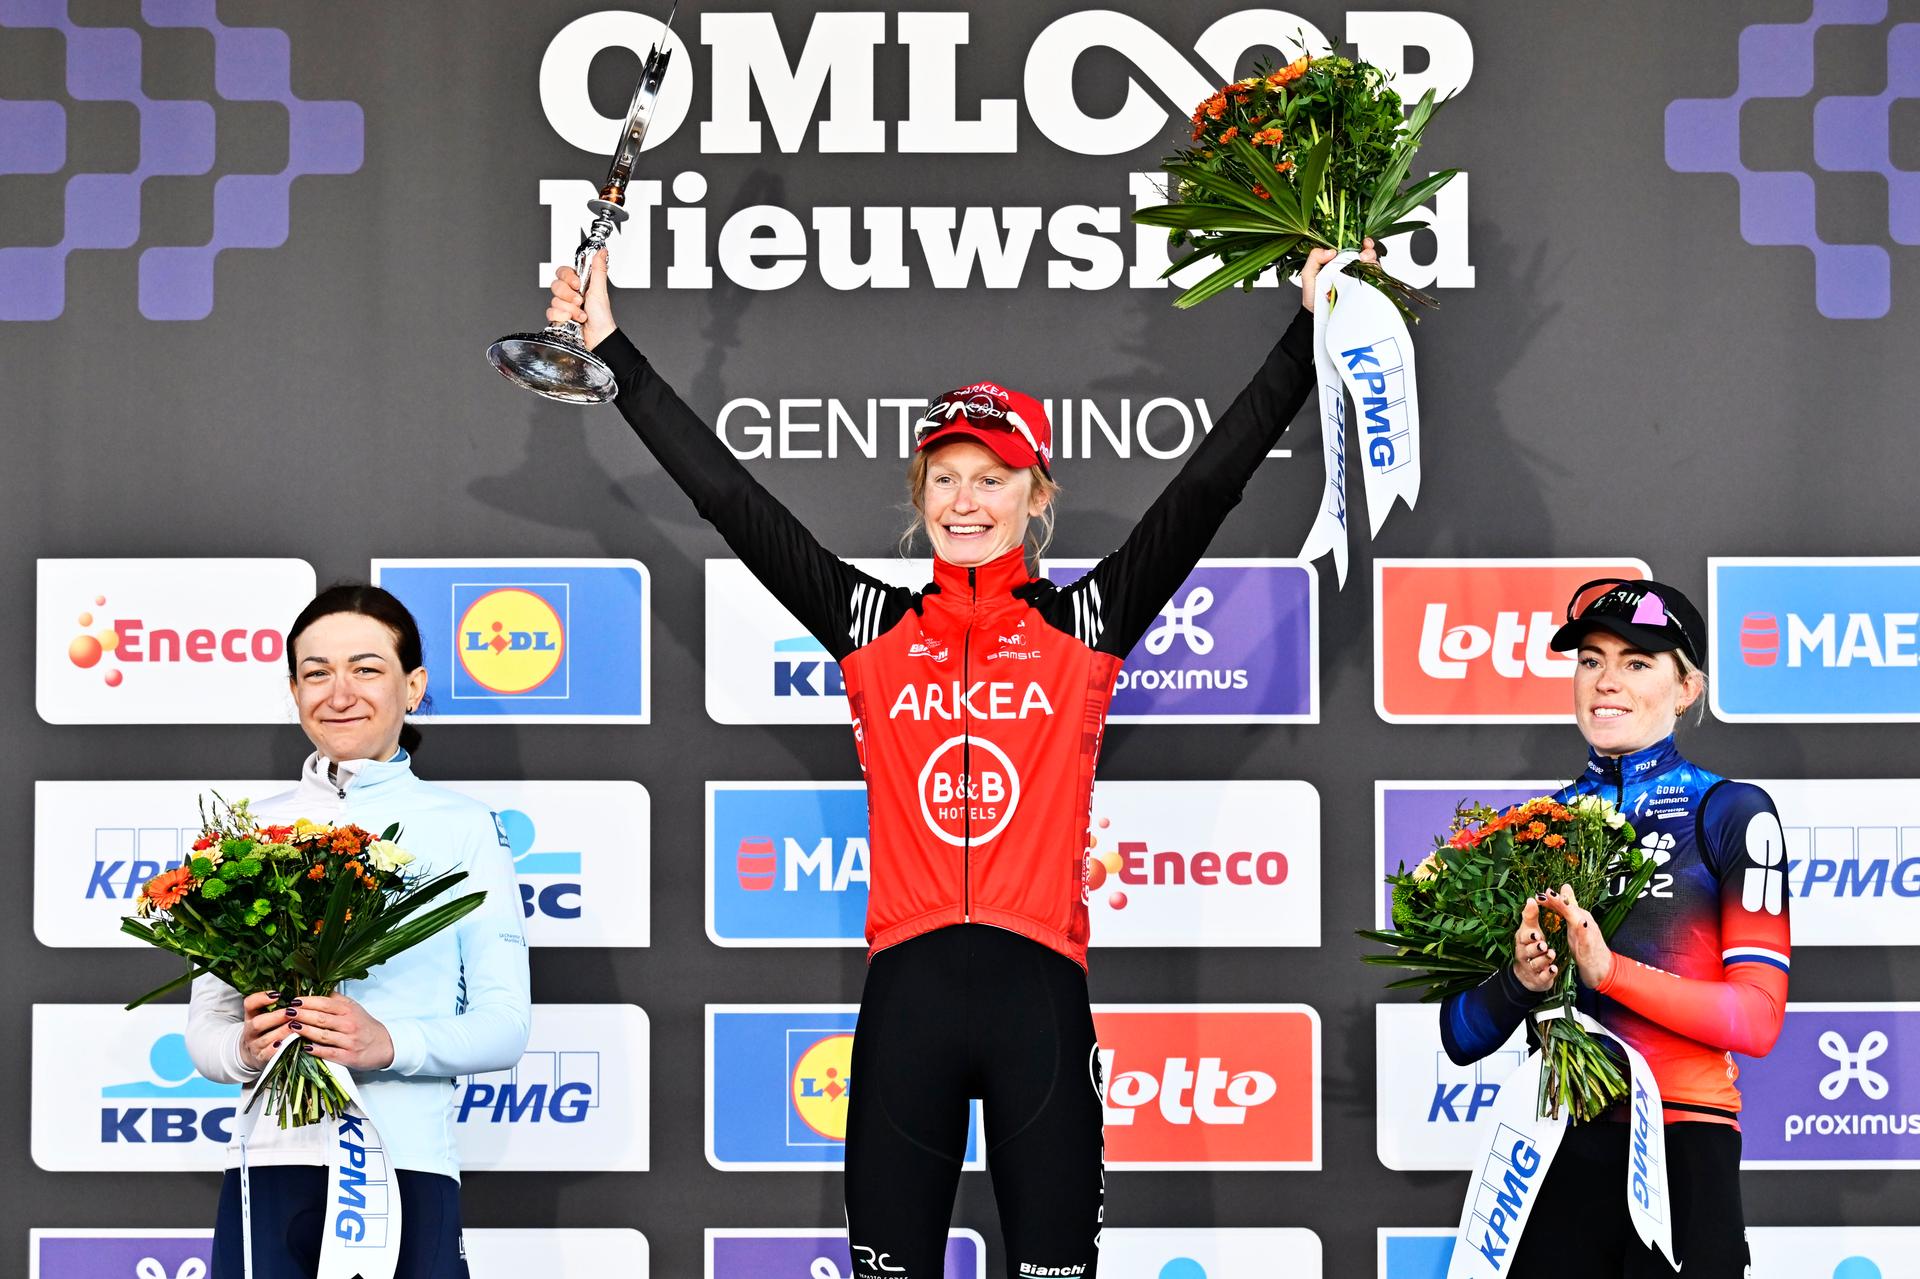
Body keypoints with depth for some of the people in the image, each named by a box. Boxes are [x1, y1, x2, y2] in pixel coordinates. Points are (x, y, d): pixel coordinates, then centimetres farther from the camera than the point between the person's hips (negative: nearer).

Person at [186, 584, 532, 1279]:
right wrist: (244, 1048, -12)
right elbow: (205, 1024, 11)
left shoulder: (464, 826, 5)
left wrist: (391, 1043, -17)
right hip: (270, 1163, 2)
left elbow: (505, 1023, 0)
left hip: (407, 1167, -2)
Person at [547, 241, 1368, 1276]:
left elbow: (1210, 483, 1)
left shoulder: (1083, 626, 6)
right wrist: (611, 352, 6)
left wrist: (1313, 333, -3)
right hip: (908, 994, 1)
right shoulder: (874, 630, 9)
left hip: (1039, 994, -1)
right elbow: (728, 496, 8)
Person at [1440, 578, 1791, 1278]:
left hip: (1682, 1148, -3)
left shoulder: (1730, 812, -1)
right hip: (1560, 1149, 4)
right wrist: (1520, 981, -14)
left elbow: (1756, 1018, -10)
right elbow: (1461, 1036, 7)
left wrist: (1607, 969, -21)